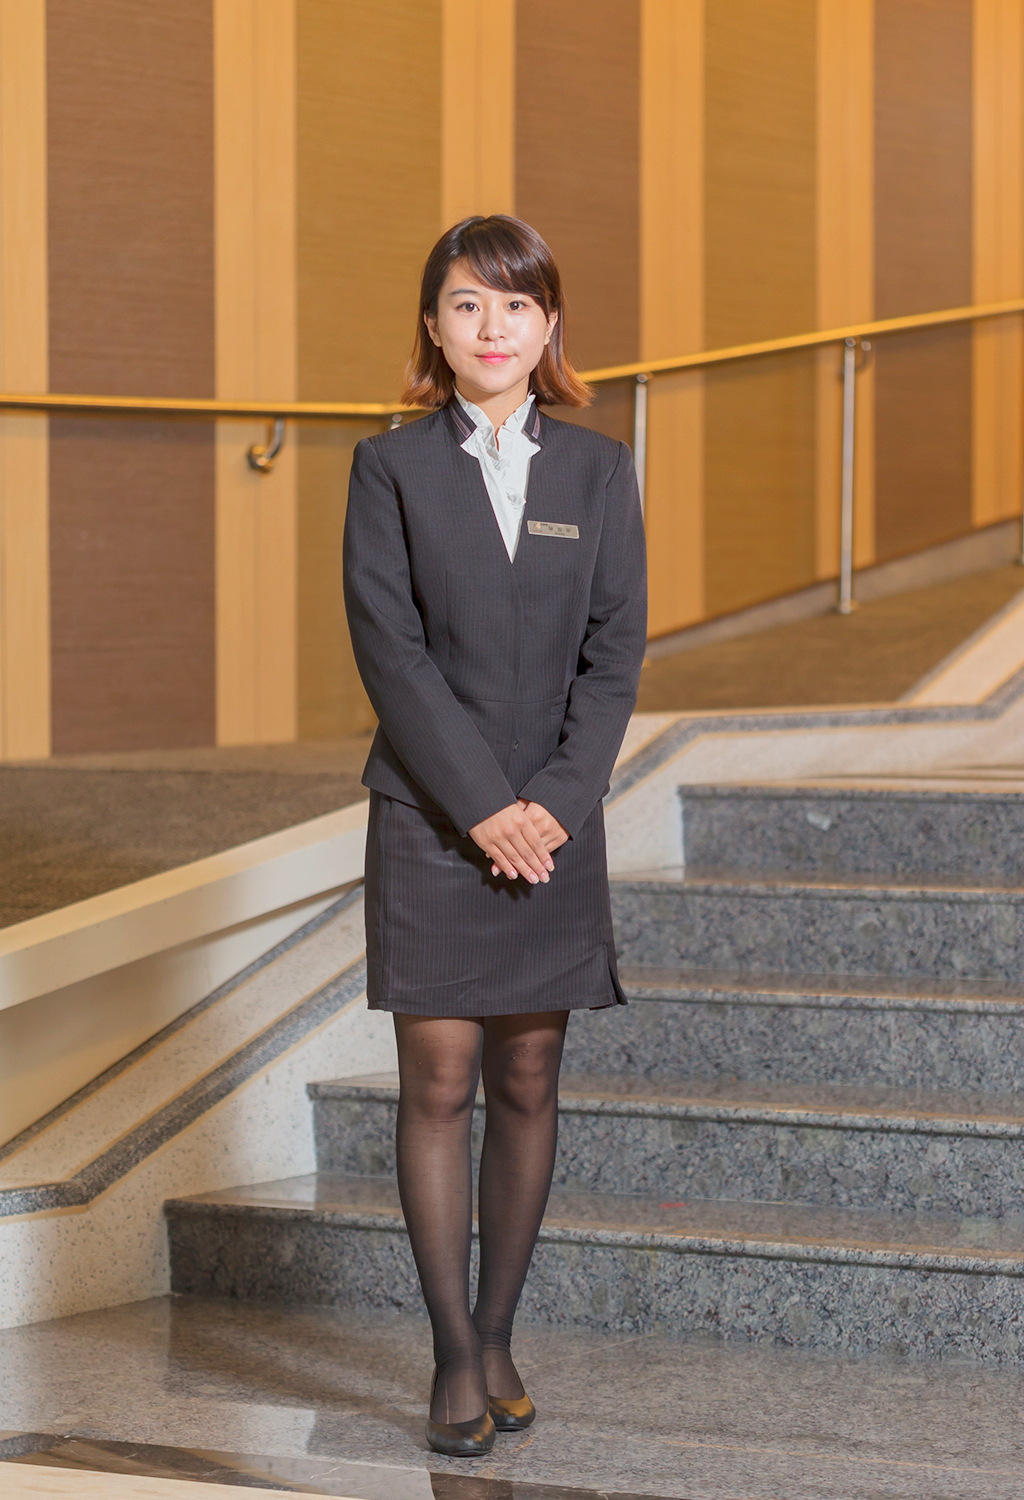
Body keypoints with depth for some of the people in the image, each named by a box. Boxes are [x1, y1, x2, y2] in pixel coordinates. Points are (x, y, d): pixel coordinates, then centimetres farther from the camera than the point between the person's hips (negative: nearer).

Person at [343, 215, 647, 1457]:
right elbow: (389, 649, -6)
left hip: (554, 819, 2)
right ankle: (455, 1361, 3)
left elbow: (616, 649, 2)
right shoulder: (390, 468, 1)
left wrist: (556, 798, -10)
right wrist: (483, 805, -13)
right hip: (428, 818, -2)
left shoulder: (597, 471, 7)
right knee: (439, 1087, -3)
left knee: (527, 1085, 6)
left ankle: (497, 1339, 17)